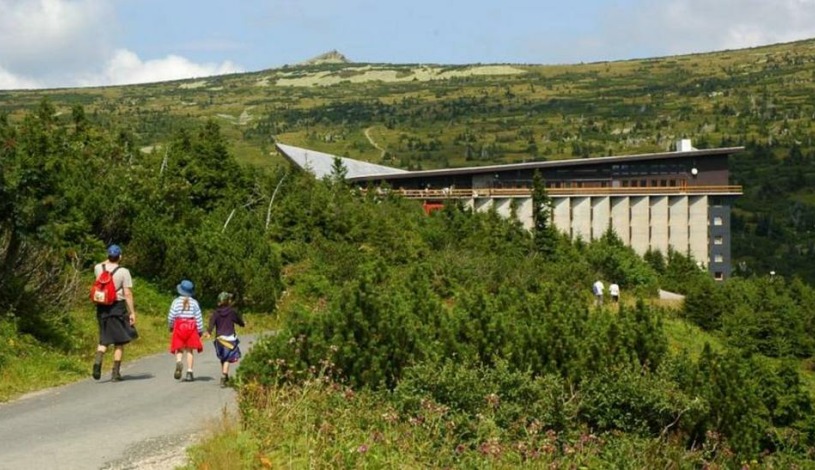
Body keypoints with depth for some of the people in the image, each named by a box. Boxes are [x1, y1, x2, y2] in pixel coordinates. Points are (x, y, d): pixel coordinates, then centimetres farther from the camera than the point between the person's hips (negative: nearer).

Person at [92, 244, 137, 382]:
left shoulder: (98, 268, 1)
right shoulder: (123, 272, -10)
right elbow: (128, 294, -12)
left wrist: (110, 259, 23)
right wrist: (132, 312, -8)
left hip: (102, 307, 4)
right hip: (118, 307, -4)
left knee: (104, 339, 14)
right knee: (119, 342, 8)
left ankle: (97, 362, -13)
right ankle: (115, 373, 8)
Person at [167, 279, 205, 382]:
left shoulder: (176, 301, -1)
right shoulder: (194, 302, 1)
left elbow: (171, 316, -3)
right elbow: (199, 318, 1)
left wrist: (170, 326, 15)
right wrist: (200, 330, 9)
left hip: (179, 326, -1)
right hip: (191, 327, 1)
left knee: (179, 349, 6)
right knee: (189, 350, 6)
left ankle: (179, 362, -25)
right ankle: (189, 372, 2)